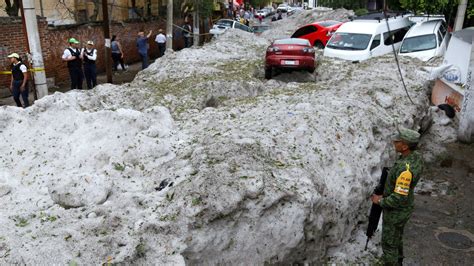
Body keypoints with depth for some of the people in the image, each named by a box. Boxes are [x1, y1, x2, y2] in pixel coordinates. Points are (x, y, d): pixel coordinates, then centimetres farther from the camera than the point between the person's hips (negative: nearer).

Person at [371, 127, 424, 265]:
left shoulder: (405, 169, -40)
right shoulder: (417, 157, -8)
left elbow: (399, 199, -36)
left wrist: (380, 201, -18)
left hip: (395, 212, -9)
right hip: (404, 208, 9)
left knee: (389, 244, 12)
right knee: (396, 238, 28)